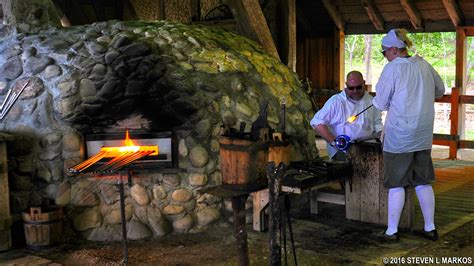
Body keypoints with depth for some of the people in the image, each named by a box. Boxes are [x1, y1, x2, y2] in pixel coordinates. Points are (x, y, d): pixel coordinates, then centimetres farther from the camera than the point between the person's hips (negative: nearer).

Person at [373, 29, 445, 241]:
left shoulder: (392, 68, -12)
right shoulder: (424, 65, 5)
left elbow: (381, 104, -8)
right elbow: (440, 91, 19)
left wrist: (376, 101, 13)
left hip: (399, 135, -6)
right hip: (423, 135, 6)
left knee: (396, 184, 3)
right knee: (423, 182, 14)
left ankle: (392, 231, 9)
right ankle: (430, 228, 20)